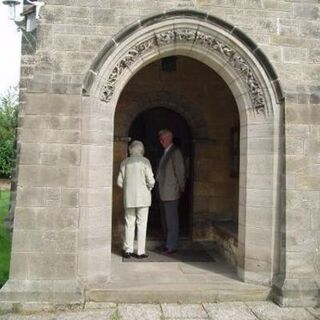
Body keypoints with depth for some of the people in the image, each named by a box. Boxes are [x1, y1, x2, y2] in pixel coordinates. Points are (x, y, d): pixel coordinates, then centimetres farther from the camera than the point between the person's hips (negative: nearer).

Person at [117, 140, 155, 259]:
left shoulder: (124, 162, 2)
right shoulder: (144, 161, -7)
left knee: (129, 224, 10)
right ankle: (140, 252, 9)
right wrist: (150, 187, 12)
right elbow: (150, 180, -9)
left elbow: (120, 182, 3)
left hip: (129, 197, 3)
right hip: (143, 197, -3)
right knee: (141, 224, 4)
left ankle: (128, 250, 15)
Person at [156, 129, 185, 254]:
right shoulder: (165, 152, 16)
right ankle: (168, 243, 27)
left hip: (171, 193, -9)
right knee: (165, 220, 16)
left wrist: (181, 189, -7)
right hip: (163, 193, 9)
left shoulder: (175, 152, -12)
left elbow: (180, 171, -12)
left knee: (171, 220, -2)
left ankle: (172, 246, 6)